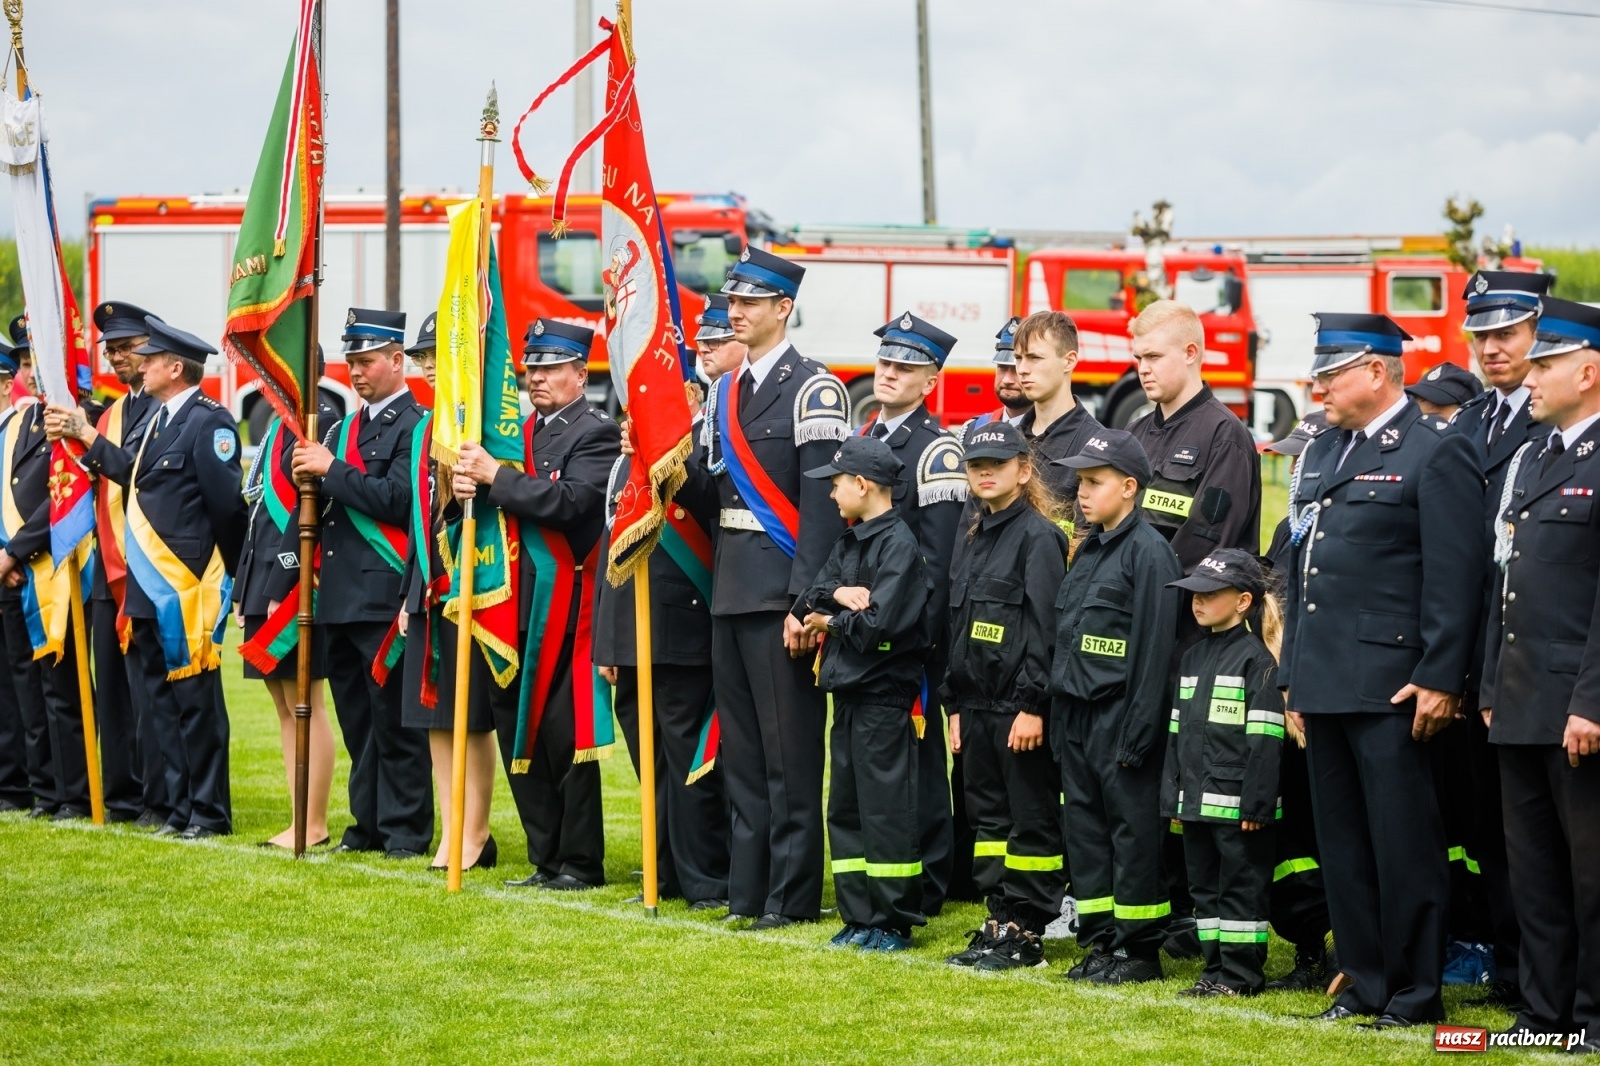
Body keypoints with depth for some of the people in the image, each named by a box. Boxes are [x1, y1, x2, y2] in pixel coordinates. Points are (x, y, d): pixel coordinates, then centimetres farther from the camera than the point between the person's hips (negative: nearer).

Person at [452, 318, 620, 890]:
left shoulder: (597, 434, -7)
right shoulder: (522, 431, 16)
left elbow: (568, 501, -21)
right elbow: (501, 501, 14)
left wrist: (496, 476, -20)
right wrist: (469, 484, -8)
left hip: (565, 608, -8)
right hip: (517, 606, 8)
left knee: (565, 734, -4)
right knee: (515, 729, 9)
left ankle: (581, 863, 5)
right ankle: (546, 859, 18)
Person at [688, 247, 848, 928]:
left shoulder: (814, 390, -9)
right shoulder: (725, 392, 15)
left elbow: (821, 505, -15)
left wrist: (805, 601, -19)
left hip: (782, 593, -8)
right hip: (730, 591, 8)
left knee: (790, 749, -3)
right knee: (741, 746, 12)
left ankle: (794, 894, 2)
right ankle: (749, 888, 19)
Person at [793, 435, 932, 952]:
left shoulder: (899, 544, -12)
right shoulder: (848, 542, 15)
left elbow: (880, 623, -22)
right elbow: (807, 602, 7)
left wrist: (831, 622, -7)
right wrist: (837, 594, -13)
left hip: (884, 697, -9)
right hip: (847, 694, 9)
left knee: (885, 812, -4)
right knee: (845, 810, 12)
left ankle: (895, 922, 2)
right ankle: (859, 917, 19)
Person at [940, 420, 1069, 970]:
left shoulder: (1039, 536, -10)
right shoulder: (970, 538, 15)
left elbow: (1045, 627, -15)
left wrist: (1033, 706, -20)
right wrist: (954, 704, 16)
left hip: (1020, 705, -8)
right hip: (976, 701, 8)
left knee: (1032, 819, -1)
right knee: (987, 816, 12)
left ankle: (1026, 931, 2)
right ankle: (999, 920, 19)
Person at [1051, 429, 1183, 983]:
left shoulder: (1148, 551, -11)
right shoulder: (1089, 550, 15)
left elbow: (1155, 648, -15)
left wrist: (1139, 732, -18)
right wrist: (1059, 717, 14)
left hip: (1120, 719, -9)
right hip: (1077, 718, 9)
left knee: (1133, 833, -2)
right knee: (1086, 829, 11)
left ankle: (1140, 948, 5)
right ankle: (1102, 941, 18)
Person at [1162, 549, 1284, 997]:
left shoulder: (1256, 658, -10)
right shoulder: (1193, 657, 15)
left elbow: (1264, 738, -14)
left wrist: (1256, 804, -18)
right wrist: (1174, 797, 13)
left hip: (1236, 803, -8)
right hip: (1196, 800, 8)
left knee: (1241, 885, -1)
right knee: (1204, 884, 12)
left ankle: (1241, 972, 4)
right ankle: (1216, 968, 19)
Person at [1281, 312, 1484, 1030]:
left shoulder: (1435, 454, -6)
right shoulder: (1321, 455, 18)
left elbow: (1454, 575, -12)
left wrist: (1439, 680, -16)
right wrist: (1294, 678, 17)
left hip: (1390, 690, -8)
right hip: (1325, 687, 8)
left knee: (1403, 842, -3)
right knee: (1341, 844, 11)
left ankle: (1415, 992, 4)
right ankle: (1365, 983, 19)